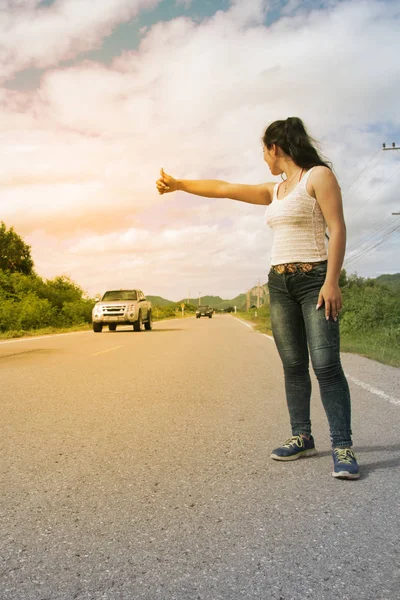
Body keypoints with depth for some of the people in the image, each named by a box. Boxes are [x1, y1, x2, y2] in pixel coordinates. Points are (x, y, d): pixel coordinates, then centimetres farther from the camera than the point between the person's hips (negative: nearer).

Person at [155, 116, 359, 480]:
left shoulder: (319, 175, -2)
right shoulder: (274, 191, 19)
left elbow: (337, 228, -10)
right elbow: (223, 189, 22)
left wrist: (332, 281, -18)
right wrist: (178, 184, 25)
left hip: (314, 279, -7)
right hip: (280, 283, 7)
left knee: (325, 363, -12)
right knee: (293, 364, 5)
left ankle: (342, 447, -7)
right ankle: (302, 437, 12)